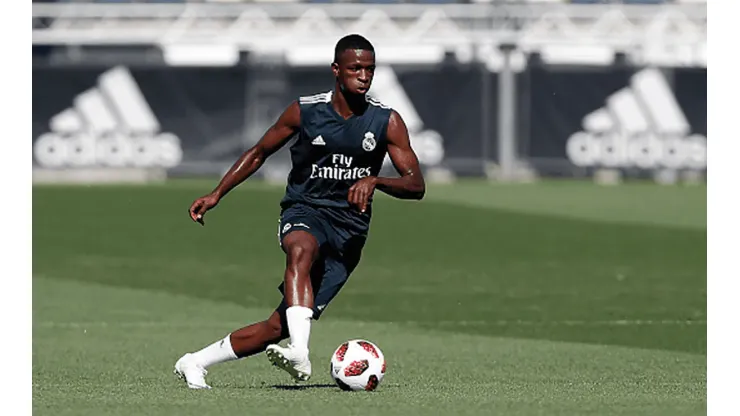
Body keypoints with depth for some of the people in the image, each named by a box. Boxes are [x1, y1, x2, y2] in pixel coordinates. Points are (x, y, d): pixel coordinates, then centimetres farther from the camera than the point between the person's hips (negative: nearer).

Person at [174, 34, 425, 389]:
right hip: (304, 213, -1)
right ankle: (300, 354, -53)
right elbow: (259, 153, 13)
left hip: (349, 229, 1)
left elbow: (416, 185, -6)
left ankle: (196, 363, 8)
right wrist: (216, 194, 6)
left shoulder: (387, 122, -1)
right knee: (302, 250, -41)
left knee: (280, 326, -7)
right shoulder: (304, 111, -1)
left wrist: (375, 181, -25)